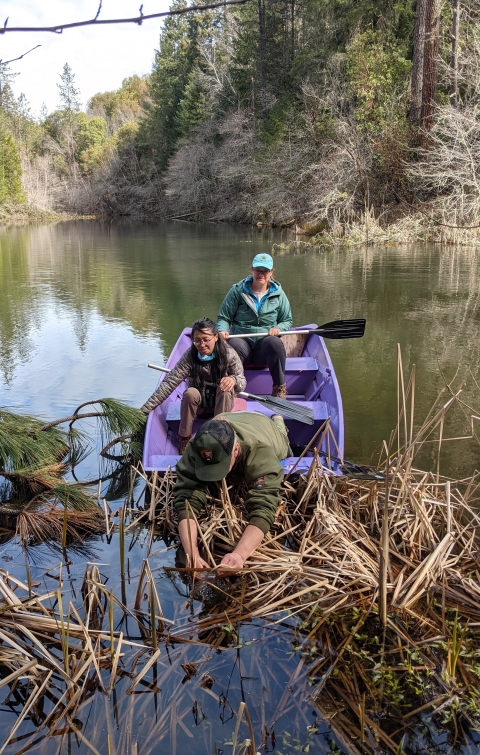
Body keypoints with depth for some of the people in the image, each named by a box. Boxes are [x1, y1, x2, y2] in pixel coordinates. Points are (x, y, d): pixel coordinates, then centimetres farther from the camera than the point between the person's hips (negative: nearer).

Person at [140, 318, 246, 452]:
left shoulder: (229, 354, -19)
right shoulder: (190, 356, -20)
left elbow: (242, 382, -18)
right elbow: (169, 383, -23)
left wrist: (233, 379, -44)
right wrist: (145, 409, -29)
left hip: (222, 402, 0)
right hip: (198, 402, 0)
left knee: (225, 389, -31)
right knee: (190, 393, -31)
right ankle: (184, 437, -12)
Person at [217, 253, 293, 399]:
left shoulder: (278, 294, 9)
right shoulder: (237, 291, 4)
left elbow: (287, 320, 16)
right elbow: (223, 317, 8)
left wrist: (278, 328, -8)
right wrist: (222, 330, -16)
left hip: (265, 346, 1)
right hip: (242, 339, -1)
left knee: (275, 343, -35)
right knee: (235, 345, -38)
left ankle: (279, 388, -19)